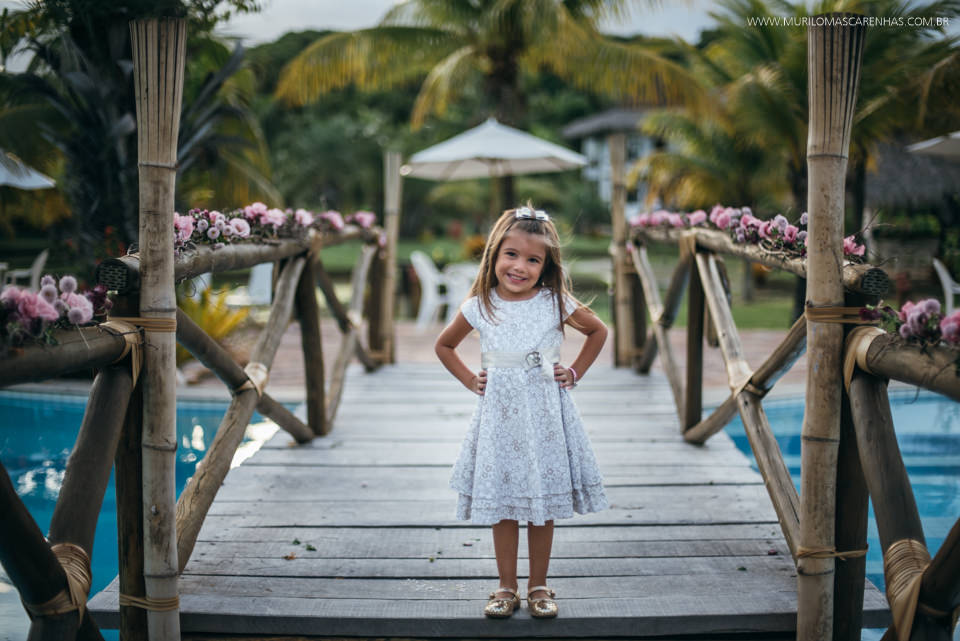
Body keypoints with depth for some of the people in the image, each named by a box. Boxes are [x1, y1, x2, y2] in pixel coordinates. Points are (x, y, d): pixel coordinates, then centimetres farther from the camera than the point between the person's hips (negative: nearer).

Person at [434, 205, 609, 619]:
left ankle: (538, 587, 20)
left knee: (544, 503, 6)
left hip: (544, 414, 0)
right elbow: (444, 345, 13)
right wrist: (470, 381, 4)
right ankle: (506, 588, 18)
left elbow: (598, 331, 12)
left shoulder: (556, 303, -5)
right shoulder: (479, 307, -4)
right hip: (499, 414, 0)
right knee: (501, 502, 6)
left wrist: (574, 373, 5)